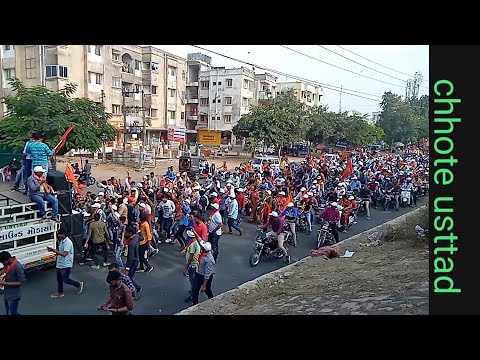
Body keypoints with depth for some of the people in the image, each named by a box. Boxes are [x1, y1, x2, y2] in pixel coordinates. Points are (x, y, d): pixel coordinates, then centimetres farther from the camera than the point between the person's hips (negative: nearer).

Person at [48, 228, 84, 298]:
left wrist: (55, 251, -29)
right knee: (59, 279, 16)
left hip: (65, 265, -9)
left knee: (65, 280, -1)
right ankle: (60, 293, 29)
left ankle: (79, 285, 17)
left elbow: (64, 254, -29)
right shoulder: (61, 241, 8)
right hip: (60, 264, 9)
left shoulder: (67, 242, -23)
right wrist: (53, 250, 1)